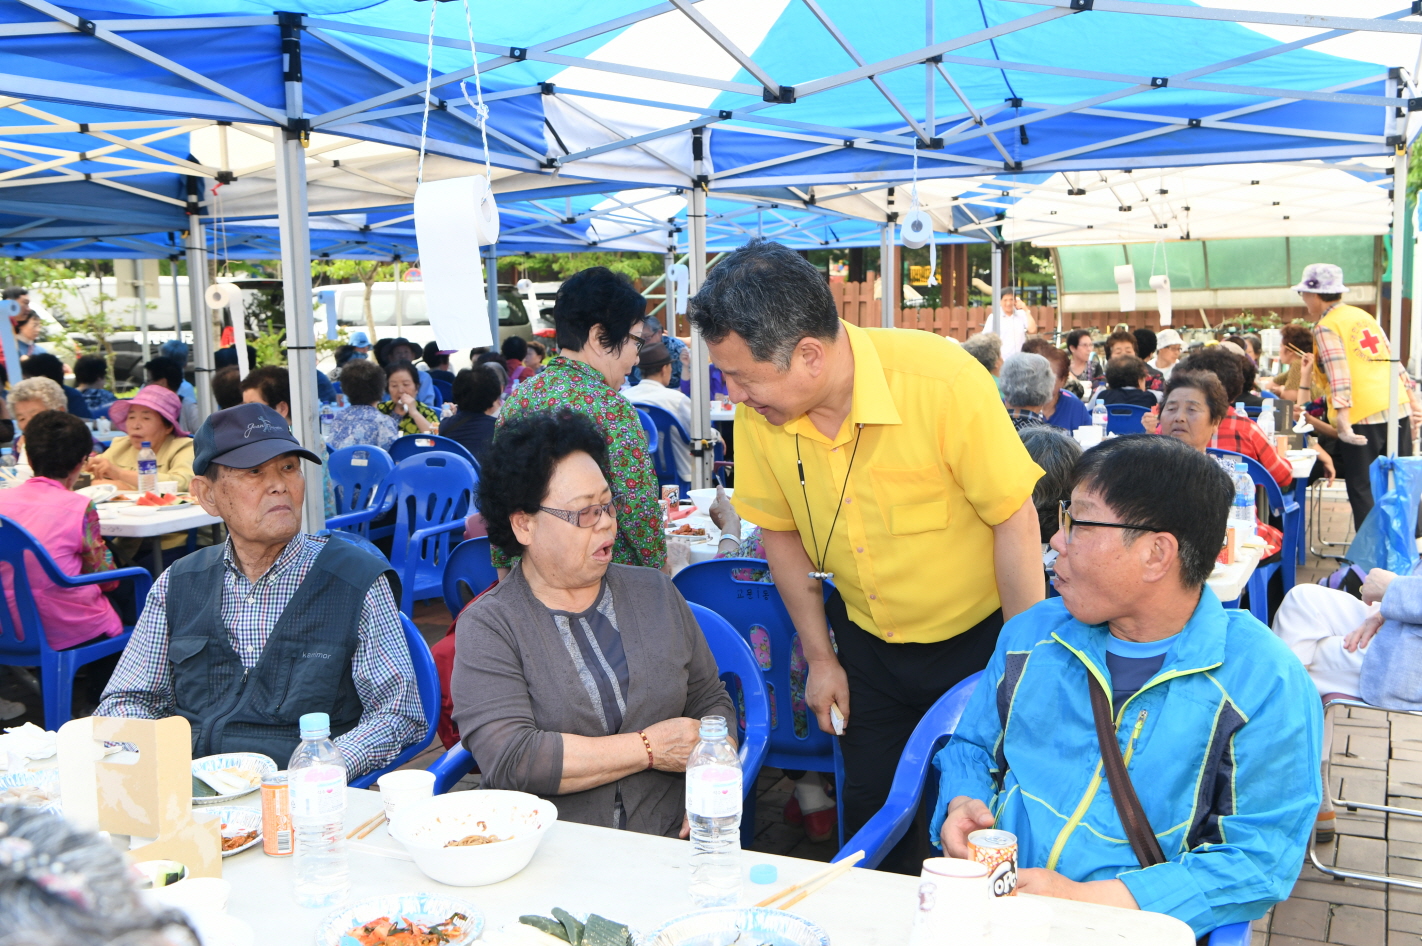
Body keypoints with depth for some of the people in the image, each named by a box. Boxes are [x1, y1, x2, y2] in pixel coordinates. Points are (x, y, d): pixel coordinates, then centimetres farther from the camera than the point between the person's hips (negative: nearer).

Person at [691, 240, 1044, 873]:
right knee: (870, 818, 13)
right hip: (867, 643, 4)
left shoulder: (943, 380, -28)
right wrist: (820, 656, 5)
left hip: (977, 636, -3)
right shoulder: (758, 413, -15)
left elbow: (1015, 520, -18)